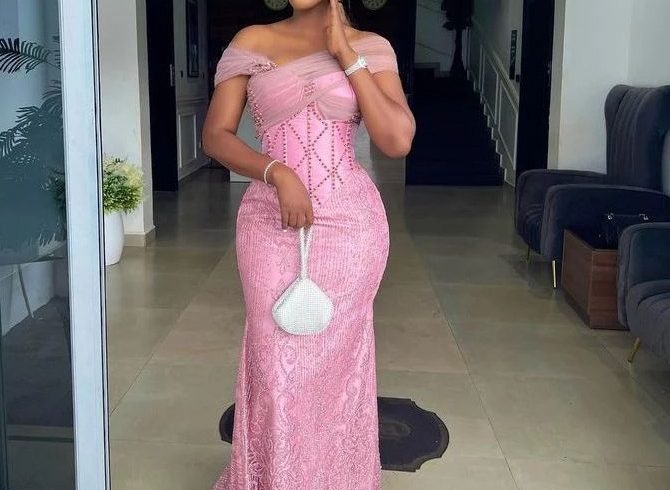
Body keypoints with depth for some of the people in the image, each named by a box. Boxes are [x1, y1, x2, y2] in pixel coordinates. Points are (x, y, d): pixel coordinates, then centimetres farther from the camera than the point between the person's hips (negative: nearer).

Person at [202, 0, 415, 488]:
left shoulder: (371, 47, 2)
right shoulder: (251, 42, 3)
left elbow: (398, 141, -10)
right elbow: (215, 135, 1)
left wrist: (347, 55, -11)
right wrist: (277, 172, -16)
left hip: (350, 223, 0)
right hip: (271, 223, 0)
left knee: (337, 360, 9)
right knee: (275, 363, 4)